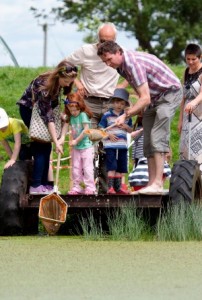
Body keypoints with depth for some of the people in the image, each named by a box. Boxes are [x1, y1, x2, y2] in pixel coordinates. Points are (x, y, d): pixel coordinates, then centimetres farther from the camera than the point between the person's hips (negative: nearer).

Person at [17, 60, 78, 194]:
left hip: (44, 107, 6)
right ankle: (36, 186, -15)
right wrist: (56, 142, -33)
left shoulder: (67, 84, -18)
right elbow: (48, 115, -34)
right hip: (29, 108, -6)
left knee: (46, 146, 1)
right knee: (42, 146, -14)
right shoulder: (44, 84, -37)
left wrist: (63, 137, -24)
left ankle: (44, 183, 6)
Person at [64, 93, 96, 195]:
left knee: (87, 167, -5)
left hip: (86, 146, -6)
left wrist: (76, 140, -15)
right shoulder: (71, 118, 7)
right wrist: (72, 141, -8)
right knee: (76, 168, 7)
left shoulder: (83, 115, -12)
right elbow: (73, 131, 11)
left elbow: (86, 130, -17)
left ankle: (90, 187, 0)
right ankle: (77, 187, 13)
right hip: (76, 148, 6)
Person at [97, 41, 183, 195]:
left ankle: (158, 184, -26)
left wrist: (125, 115, -34)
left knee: (157, 138, -20)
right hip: (153, 97, 10)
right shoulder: (121, 65, 0)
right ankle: (152, 183, 1)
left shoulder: (133, 63, -29)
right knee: (148, 142, 3)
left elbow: (145, 98, -32)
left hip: (170, 93, -10)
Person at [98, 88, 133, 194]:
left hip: (122, 145, 4)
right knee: (111, 167, -10)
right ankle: (110, 187, -10)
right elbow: (101, 129, 0)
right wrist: (109, 134, -15)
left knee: (120, 168, 8)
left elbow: (130, 130, 18)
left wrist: (126, 127, -4)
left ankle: (118, 187, 16)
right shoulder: (107, 115, 0)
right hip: (110, 145, -4)